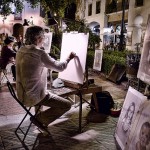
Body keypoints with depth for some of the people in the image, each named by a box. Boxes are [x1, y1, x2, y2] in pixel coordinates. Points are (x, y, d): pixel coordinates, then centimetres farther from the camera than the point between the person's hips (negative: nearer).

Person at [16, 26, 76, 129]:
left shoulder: (21, 51, 2)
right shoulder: (40, 53, -22)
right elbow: (59, 67, -11)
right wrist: (69, 58, 8)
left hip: (22, 94, 9)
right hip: (34, 96, -9)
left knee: (52, 94, 35)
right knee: (67, 105, -1)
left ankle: (40, 117, 29)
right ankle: (40, 119, 2)